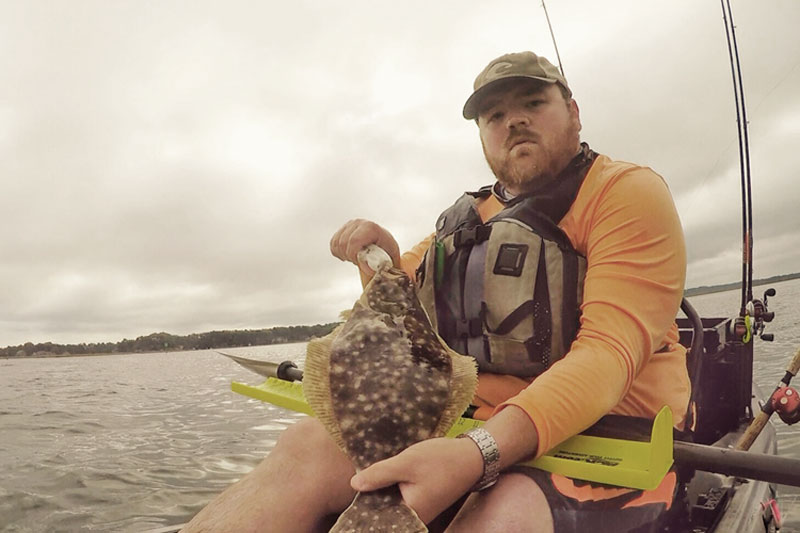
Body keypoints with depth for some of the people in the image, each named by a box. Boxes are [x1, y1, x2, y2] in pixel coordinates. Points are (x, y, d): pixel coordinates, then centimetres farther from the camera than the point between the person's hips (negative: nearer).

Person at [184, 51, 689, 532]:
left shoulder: (629, 191, -3)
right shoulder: (472, 218, 16)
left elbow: (611, 350, -19)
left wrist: (481, 454, -33)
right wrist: (384, 261, 0)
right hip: (476, 424, 5)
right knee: (312, 444, -19)